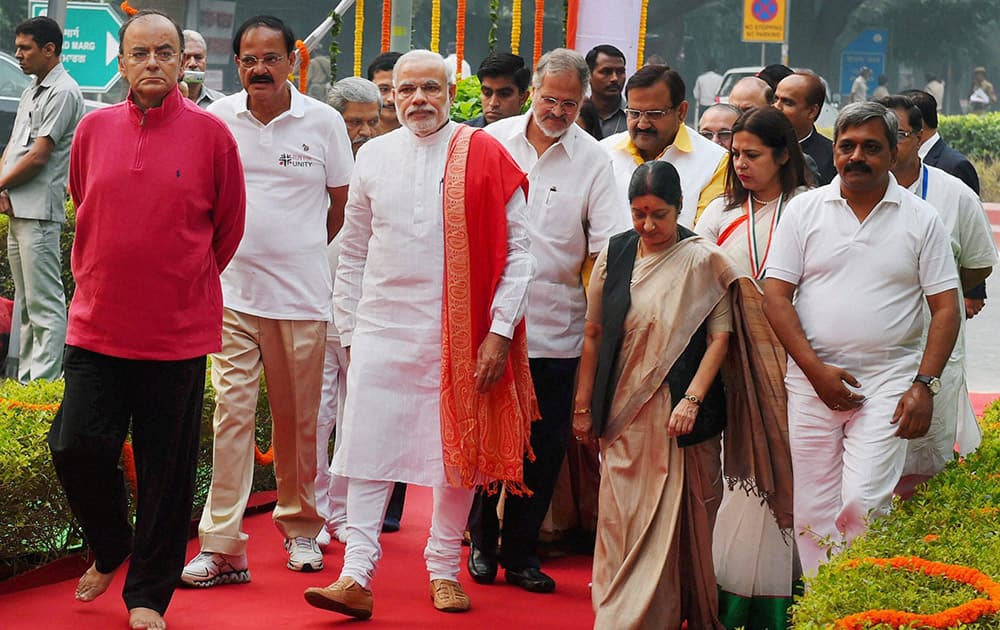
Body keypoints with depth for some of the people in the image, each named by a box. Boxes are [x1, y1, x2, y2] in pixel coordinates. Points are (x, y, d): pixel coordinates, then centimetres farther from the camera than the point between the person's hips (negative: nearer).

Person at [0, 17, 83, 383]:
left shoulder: (63, 93, -11)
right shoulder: (31, 92, 18)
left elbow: (37, 157, -16)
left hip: (40, 212, -10)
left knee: (45, 303, -10)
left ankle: (45, 383, -12)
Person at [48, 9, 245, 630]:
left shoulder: (210, 133, -4)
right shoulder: (94, 129, 4)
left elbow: (228, 227, 7)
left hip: (179, 330, -2)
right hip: (97, 323, 2)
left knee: (167, 469, 4)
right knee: (77, 448, -2)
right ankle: (110, 551, 26)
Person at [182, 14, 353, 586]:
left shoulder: (324, 122, 0)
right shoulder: (216, 119, 2)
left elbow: (342, 203, 11)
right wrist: (228, 249, 10)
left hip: (302, 296, 0)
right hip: (232, 291, 0)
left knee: (299, 419, 9)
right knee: (232, 413, -6)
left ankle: (301, 527, 27)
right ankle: (223, 547, -6)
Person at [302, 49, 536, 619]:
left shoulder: (486, 157, -2)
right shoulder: (374, 156, 7)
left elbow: (517, 251, -3)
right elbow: (354, 252, 13)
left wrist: (500, 332, -10)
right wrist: (348, 331, 9)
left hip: (459, 331, -2)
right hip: (383, 327, 2)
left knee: (458, 448, 7)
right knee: (369, 448, -3)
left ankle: (445, 570, 19)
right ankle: (357, 577, -3)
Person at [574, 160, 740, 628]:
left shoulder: (703, 260, -5)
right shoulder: (615, 254, 5)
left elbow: (719, 336, -9)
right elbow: (594, 334, 10)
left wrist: (692, 400, -17)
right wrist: (583, 406, 10)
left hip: (680, 413, -3)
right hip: (624, 413, 3)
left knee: (677, 522, 3)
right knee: (622, 523, 2)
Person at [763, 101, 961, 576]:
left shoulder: (921, 219, 4)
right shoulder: (805, 210, 5)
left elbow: (945, 307, 3)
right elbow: (776, 295, 2)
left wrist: (925, 385, -8)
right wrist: (816, 371, -8)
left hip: (889, 383, -2)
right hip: (812, 382, 2)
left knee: (862, 503, -13)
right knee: (813, 513, 3)